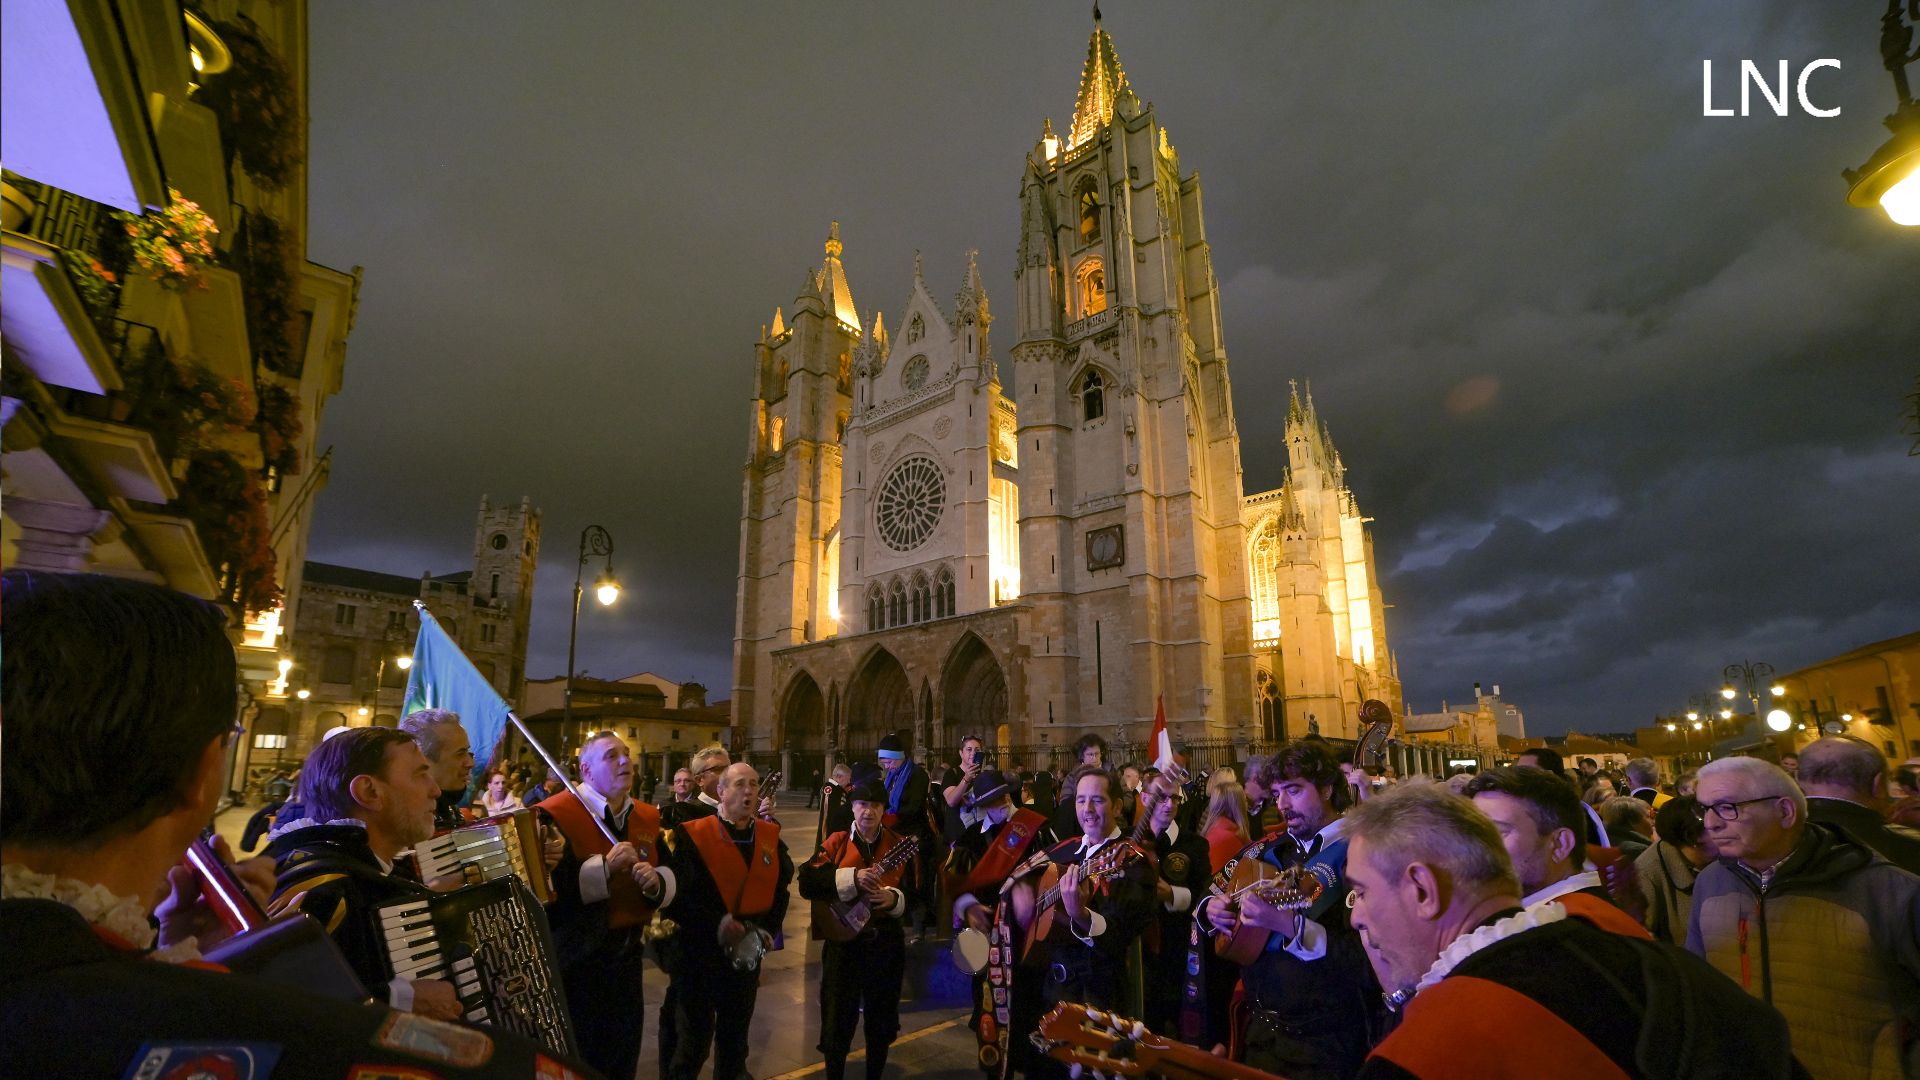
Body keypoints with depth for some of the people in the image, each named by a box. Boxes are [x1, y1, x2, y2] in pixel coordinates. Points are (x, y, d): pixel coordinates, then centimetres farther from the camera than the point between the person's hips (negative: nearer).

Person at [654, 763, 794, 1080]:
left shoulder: (770, 837, 1)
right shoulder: (691, 835, -13)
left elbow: (781, 889, 8)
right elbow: (675, 893, -18)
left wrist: (766, 928, -6)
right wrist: (716, 925, -22)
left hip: (747, 955, 4)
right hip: (699, 953, -4)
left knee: (735, 1041, 21)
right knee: (693, 1042, 12)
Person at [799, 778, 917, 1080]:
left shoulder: (899, 845, -1)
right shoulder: (836, 842, -5)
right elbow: (806, 883, -17)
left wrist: (894, 897, -21)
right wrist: (852, 878, -28)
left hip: (886, 942, 2)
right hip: (843, 941, -1)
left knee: (882, 1020, 15)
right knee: (837, 1019, 7)